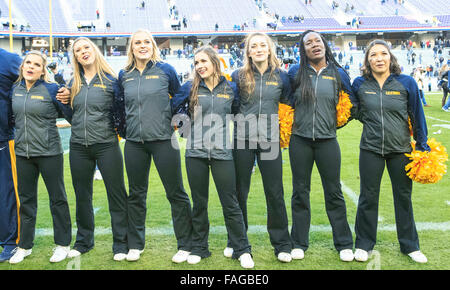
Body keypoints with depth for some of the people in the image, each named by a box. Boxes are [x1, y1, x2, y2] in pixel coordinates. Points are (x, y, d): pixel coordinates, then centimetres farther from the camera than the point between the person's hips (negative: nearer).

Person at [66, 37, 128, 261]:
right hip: (79, 147, 5)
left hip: (106, 144, -4)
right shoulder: (74, 83, 11)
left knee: (116, 194, 1)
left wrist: (116, 127, -13)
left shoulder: (110, 80, -2)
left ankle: (121, 244, 12)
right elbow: (71, 113, 19)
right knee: (82, 196, 13)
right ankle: (83, 241, 29)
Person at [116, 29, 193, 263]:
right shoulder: (124, 75, 9)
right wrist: (123, 130, 16)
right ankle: (135, 244, 26)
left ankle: (185, 246, 13)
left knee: (176, 193, 1)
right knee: (136, 194, 12)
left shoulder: (165, 70, -1)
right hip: (134, 143, 4)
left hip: (163, 140, -3)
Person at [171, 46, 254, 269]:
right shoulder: (191, 88, 6)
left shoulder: (230, 88, 6)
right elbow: (171, 107, 12)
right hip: (195, 153, 1)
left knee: (230, 203, 0)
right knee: (199, 204, 10)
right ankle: (199, 248, 23)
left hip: (222, 152, -1)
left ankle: (242, 250, 12)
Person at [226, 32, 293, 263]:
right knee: (240, 192, 9)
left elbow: (288, 102, 17)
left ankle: (282, 245, 16)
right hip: (242, 140, 0)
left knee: (275, 193, 3)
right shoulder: (239, 76, 2)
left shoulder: (281, 76, 5)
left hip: (270, 140, 0)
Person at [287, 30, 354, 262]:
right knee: (300, 192, 8)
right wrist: (296, 120, 9)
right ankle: (299, 243, 20)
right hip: (300, 140, 1)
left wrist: (334, 122, 10)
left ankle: (344, 244, 18)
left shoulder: (338, 74, 4)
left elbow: (350, 102, 15)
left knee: (334, 192, 5)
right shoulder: (295, 73, 3)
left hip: (327, 140, 0)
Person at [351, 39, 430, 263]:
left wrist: (423, 146, 3)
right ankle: (363, 244, 23)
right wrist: (371, 122, 3)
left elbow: (417, 116, 2)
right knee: (368, 197, 7)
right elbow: (354, 111, 16)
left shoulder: (406, 83, -3)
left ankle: (410, 246, 27)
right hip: (370, 149, 0)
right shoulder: (359, 84, -1)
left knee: (404, 197, 12)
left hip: (401, 150, 0)